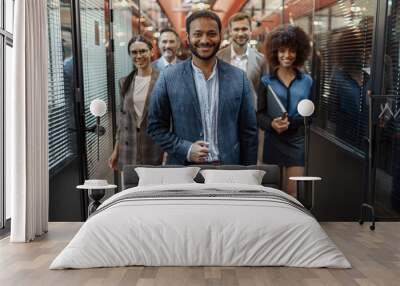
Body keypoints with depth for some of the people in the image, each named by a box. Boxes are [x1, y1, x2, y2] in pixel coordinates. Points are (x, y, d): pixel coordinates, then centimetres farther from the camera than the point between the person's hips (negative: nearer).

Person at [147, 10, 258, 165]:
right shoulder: (169, 77, -4)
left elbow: (249, 131, 3)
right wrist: (186, 149, -13)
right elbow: (156, 126, 0)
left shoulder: (239, 77, 0)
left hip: (228, 168, 2)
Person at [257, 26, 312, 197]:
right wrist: (271, 124, -22)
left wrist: (291, 122, -14)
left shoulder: (307, 81, 4)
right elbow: (259, 114, -1)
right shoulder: (267, 81, 2)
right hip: (273, 142, 0)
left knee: (292, 193, -2)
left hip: (297, 142, 0)